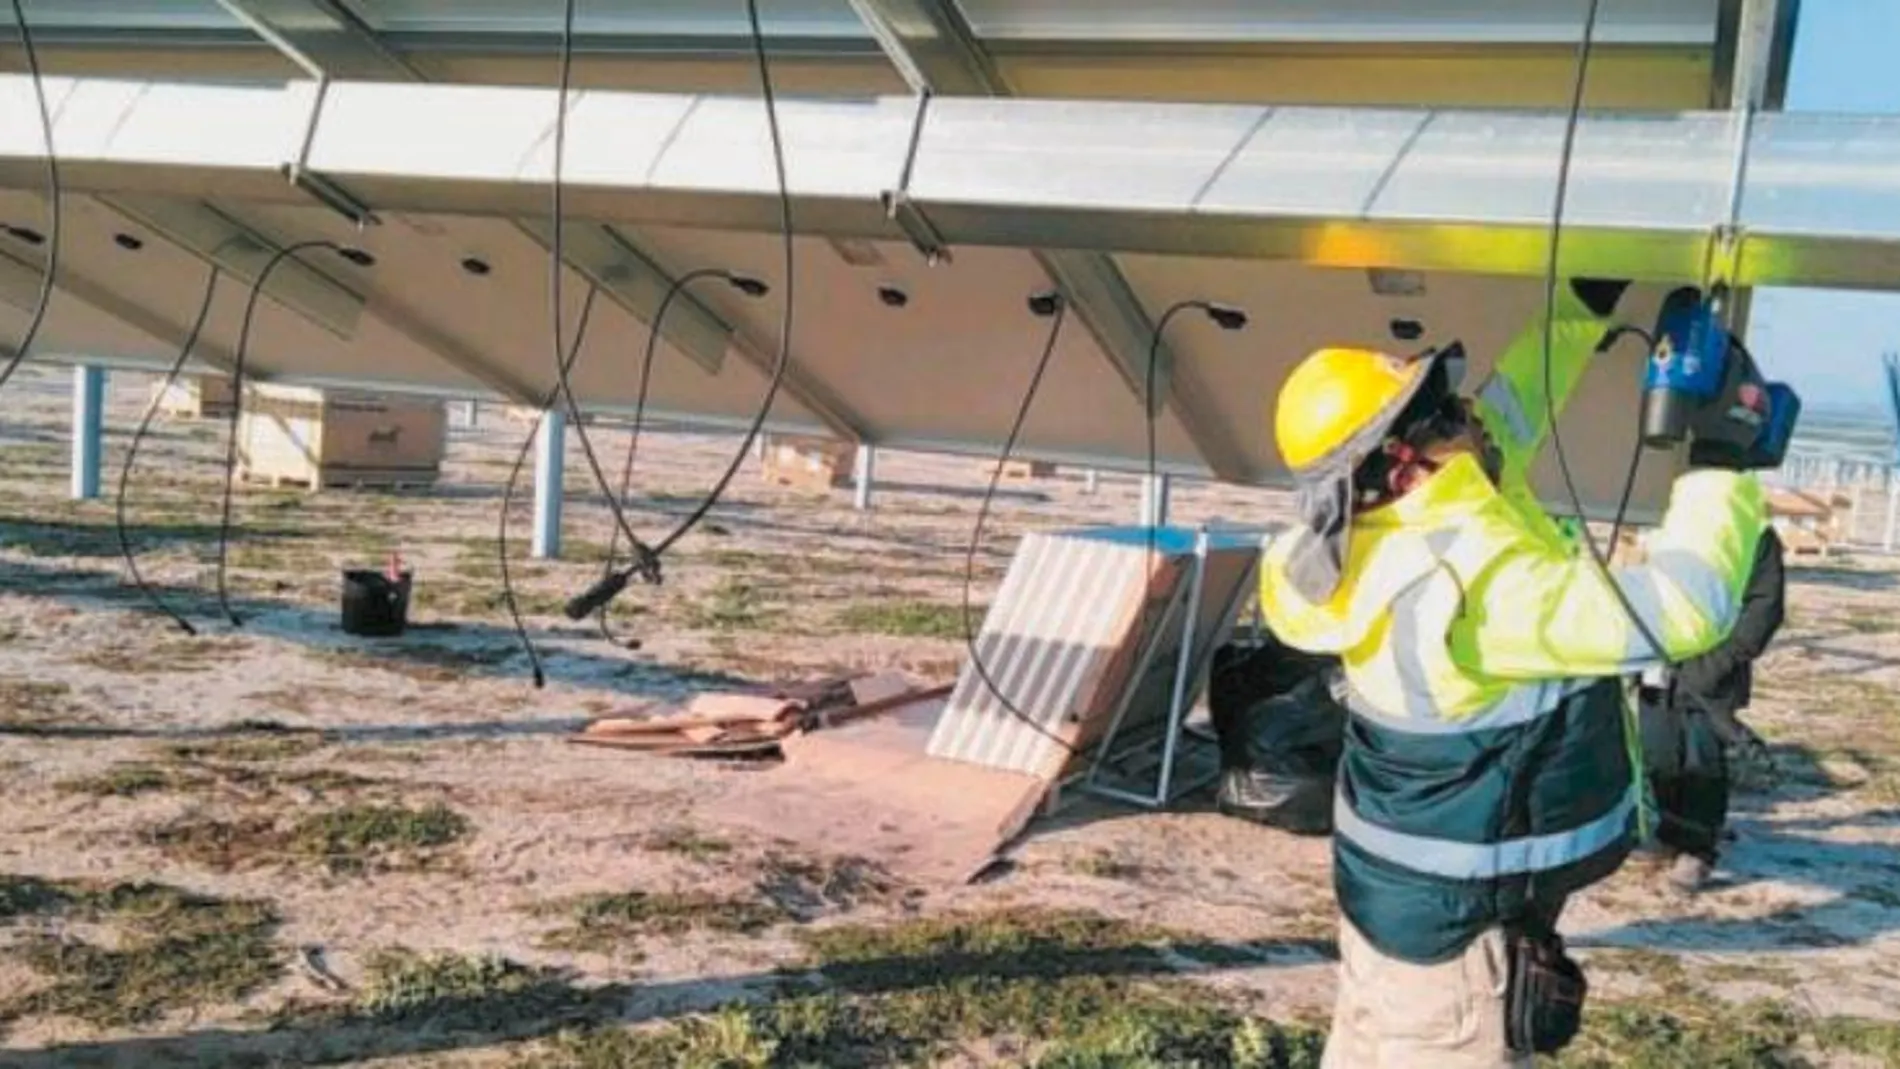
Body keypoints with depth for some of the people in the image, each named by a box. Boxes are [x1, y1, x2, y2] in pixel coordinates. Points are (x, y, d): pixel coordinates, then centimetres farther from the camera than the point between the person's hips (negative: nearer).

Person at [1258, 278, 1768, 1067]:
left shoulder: (1397, 539, -4)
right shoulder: (1471, 590, -31)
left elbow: (1505, 416, 13)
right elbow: (1677, 611, -30)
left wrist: (1582, 311, 14)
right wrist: (1723, 470, -15)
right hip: (1458, 920, -9)